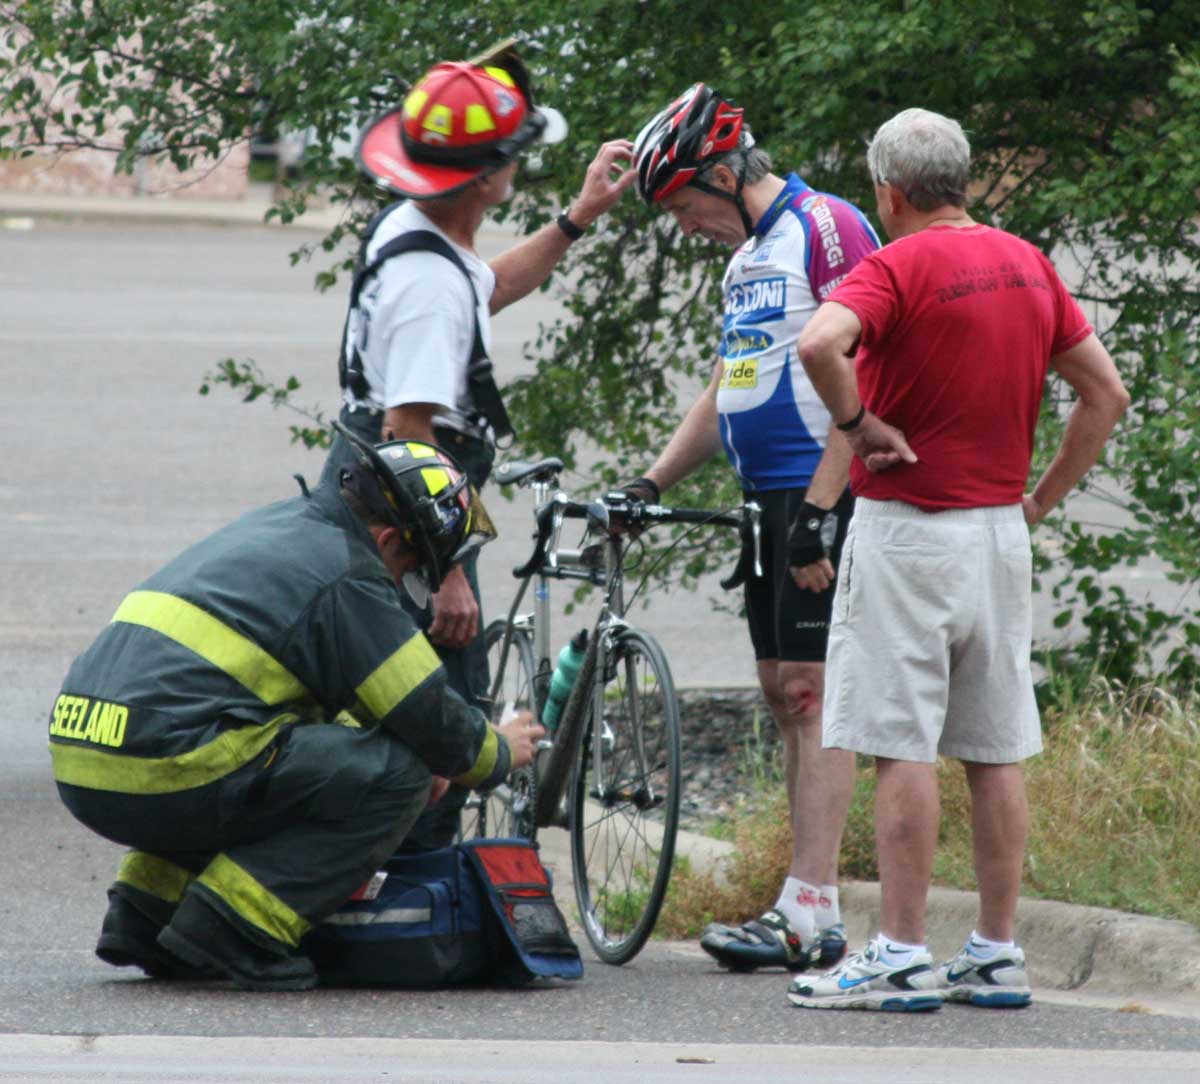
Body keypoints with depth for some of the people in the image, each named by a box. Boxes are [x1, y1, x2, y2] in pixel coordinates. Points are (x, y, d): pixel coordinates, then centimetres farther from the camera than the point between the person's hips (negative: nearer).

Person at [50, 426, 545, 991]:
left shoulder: (270, 528, 25)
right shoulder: (347, 574, -4)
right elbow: (427, 716, 0)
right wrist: (498, 753, 21)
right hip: (166, 772, -9)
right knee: (396, 773, -4)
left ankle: (145, 911, 19)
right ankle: (234, 924, -11)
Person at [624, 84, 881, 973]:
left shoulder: (826, 229, -11)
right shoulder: (749, 257, 19)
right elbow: (728, 393, 26)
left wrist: (821, 509, -22)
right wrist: (651, 484, 16)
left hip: (826, 495, -10)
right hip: (771, 500, 10)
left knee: (812, 691, -12)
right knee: (786, 696, 8)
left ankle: (811, 916, -15)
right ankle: (808, 908, 9)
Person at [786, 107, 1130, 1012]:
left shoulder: (899, 266, -12)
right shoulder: (1029, 266, 9)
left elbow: (820, 342, -31)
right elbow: (1107, 393, 12)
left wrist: (860, 425, -15)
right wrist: (1041, 498, 14)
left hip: (908, 528, -7)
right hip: (1002, 532, 7)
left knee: (903, 748, -5)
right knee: (997, 750, 9)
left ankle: (901, 957, -7)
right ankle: (998, 955, 11)